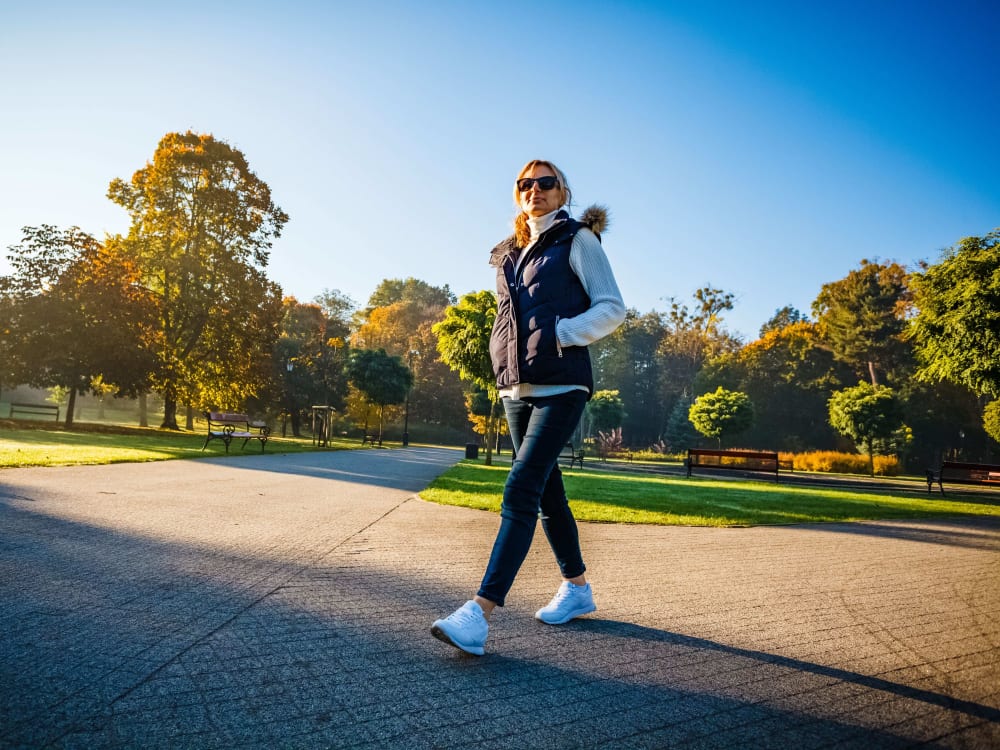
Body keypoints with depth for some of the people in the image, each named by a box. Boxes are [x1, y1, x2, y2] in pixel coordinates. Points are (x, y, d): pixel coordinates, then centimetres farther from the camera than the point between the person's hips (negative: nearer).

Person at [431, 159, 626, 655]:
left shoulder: (577, 240, 4)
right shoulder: (511, 255, 21)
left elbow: (611, 307, -3)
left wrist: (558, 334, -14)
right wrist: (504, 353, 10)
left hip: (560, 386, -7)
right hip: (516, 387, 7)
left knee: (520, 491, -16)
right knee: (546, 492, 12)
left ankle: (479, 613, -18)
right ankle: (577, 587, 28)